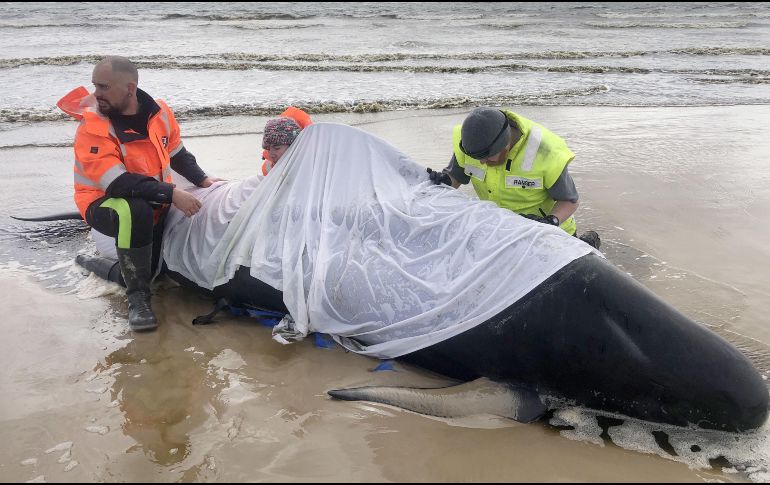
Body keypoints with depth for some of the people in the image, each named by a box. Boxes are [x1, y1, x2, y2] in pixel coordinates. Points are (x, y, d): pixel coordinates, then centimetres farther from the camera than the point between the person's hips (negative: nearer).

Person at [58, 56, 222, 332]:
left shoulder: (159, 113, -3)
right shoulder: (92, 126, -20)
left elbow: (177, 154, 14)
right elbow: (118, 183, -30)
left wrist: (203, 181, 0)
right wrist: (171, 194, -36)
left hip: (157, 199, 7)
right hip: (106, 204, -7)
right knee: (136, 211, -36)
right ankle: (138, 296, -23)